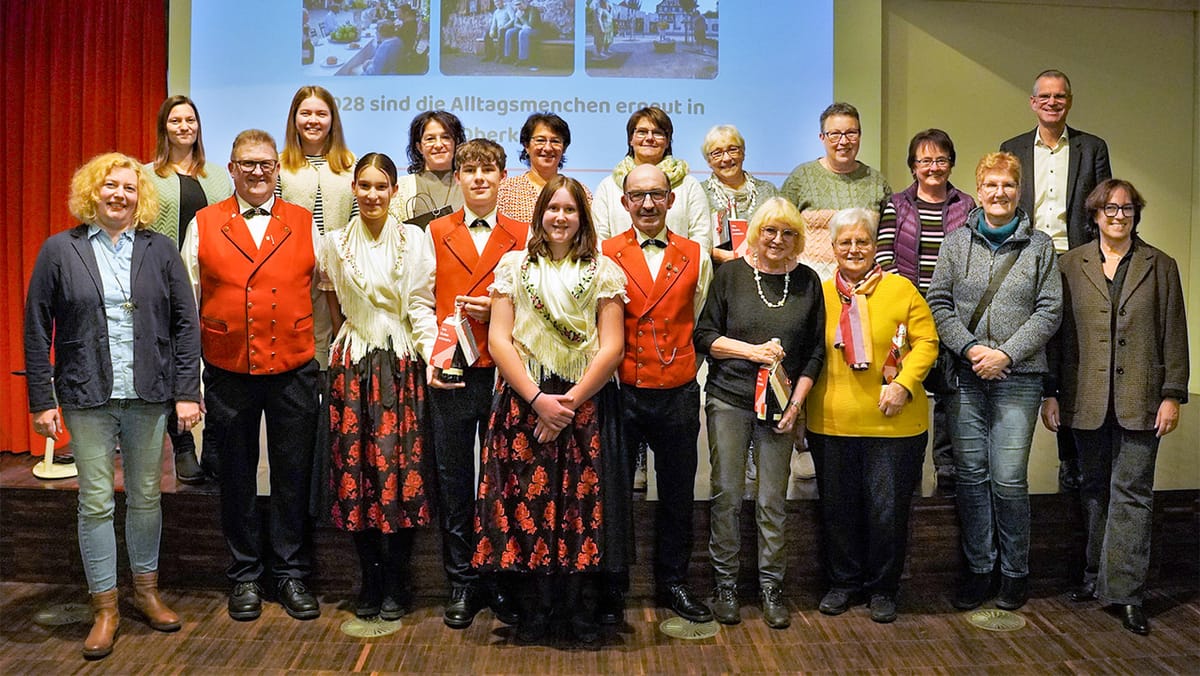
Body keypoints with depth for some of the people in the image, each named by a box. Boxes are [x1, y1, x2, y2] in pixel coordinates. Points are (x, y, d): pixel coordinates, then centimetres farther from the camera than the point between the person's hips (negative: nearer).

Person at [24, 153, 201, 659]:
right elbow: (37, 329, 2)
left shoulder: (159, 250, 4)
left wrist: (186, 391, -3)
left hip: (149, 395, 1)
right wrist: (42, 399, -2)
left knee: (146, 497, 12)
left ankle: (146, 589, 29)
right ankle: (105, 607, 18)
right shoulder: (59, 250, 2)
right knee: (96, 502, 5)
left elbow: (186, 322, 2)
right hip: (87, 397, -1)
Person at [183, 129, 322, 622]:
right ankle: (245, 577, 24)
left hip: (293, 371, 0)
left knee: (294, 476, 6)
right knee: (236, 476, 10)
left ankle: (291, 574, 20)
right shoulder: (204, 225, 5)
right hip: (228, 373, 0)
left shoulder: (305, 224, 6)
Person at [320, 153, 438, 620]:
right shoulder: (335, 243, 8)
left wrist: (432, 352, -13)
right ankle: (370, 581, 15)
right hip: (352, 366, 2)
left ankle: (395, 585, 10)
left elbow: (421, 306, -1)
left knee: (401, 469, -4)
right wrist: (349, 342, 9)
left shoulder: (414, 240, 2)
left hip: (401, 366, -2)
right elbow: (335, 306, 18)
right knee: (355, 468, 1)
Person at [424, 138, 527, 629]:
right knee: (454, 479, 6)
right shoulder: (436, 234, 9)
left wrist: (498, 309, -11)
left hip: (504, 372, 0)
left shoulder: (523, 235, 8)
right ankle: (462, 583, 18)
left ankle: (501, 580, 19)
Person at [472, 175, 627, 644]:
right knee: (528, 497, 0)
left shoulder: (604, 271, 6)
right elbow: (499, 340, 0)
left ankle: (574, 599, 18)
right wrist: (538, 399, -11)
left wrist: (569, 402, -10)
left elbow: (611, 347, -1)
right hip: (524, 400, 1)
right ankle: (536, 602, 16)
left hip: (585, 403, 0)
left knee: (581, 498, 1)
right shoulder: (513, 265, 8)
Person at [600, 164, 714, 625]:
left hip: (678, 395, 2)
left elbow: (701, 326, 12)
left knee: (678, 495, 12)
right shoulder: (604, 255, 1)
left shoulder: (696, 257, 6)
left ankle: (673, 583, 28)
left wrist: (683, 368, 6)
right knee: (612, 491, 6)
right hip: (620, 393, -2)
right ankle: (609, 588, 20)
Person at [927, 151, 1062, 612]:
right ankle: (978, 570, 18)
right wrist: (971, 348, -9)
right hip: (966, 376, 2)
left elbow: (1049, 311, 1)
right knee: (971, 474, 5)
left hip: (1019, 377, -1)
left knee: (1009, 479, -3)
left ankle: (1015, 572, 15)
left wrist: (1005, 353, -10)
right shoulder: (956, 243, 8)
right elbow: (939, 303, 4)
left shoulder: (1040, 246, 5)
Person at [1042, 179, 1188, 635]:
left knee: (1132, 494, -1)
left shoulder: (1160, 266, 6)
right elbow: (1055, 332, 5)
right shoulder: (1070, 265, 6)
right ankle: (1097, 577, 23)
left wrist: (1173, 395, -3)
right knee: (1095, 491, 11)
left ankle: (1125, 592, 2)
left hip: (1138, 401, -1)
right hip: (1086, 401, 1)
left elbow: (1173, 336, 4)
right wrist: (1050, 393, 0)